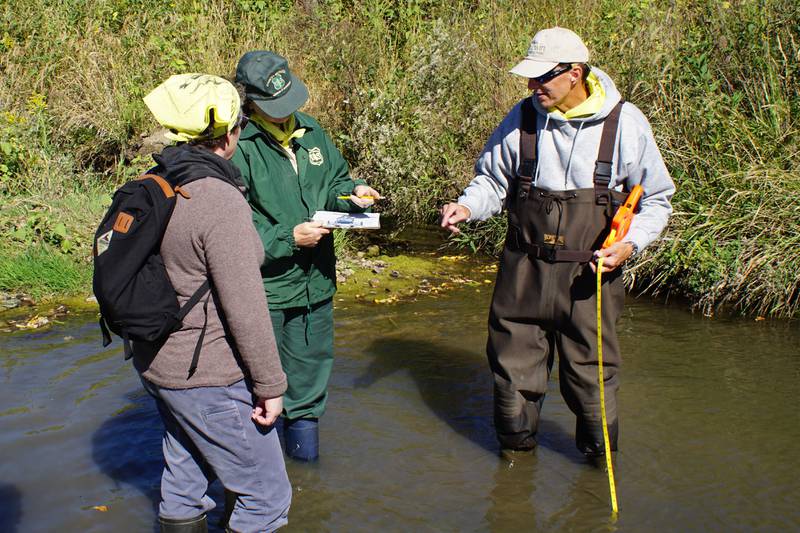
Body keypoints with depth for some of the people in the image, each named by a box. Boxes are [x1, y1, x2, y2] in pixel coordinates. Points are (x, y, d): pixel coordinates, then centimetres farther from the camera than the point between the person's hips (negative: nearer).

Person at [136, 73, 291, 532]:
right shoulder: (221, 202, -24)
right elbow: (245, 309, -23)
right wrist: (270, 385, -13)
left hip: (156, 364, 9)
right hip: (209, 378, -9)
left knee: (184, 481, 24)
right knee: (266, 495, 6)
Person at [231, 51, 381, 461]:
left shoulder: (310, 131, 5)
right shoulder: (237, 145, -17)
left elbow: (333, 181, 18)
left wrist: (351, 193, -4)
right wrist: (289, 238, -22)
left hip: (315, 280, 6)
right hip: (263, 286, -6)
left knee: (310, 364, 20)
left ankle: (303, 420, 40)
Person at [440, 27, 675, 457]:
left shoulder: (625, 123, -5)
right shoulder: (522, 118, 0)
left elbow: (656, 199, 5)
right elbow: (492, 180, 13)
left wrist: (629, 244, -11)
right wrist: (466, 207, -8)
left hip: (591, 275, -2)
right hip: (524, 272, 2)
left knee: (591, 373, 6)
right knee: (514, 369, 10)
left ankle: (599, 457, 30)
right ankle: (515, 451, 34)